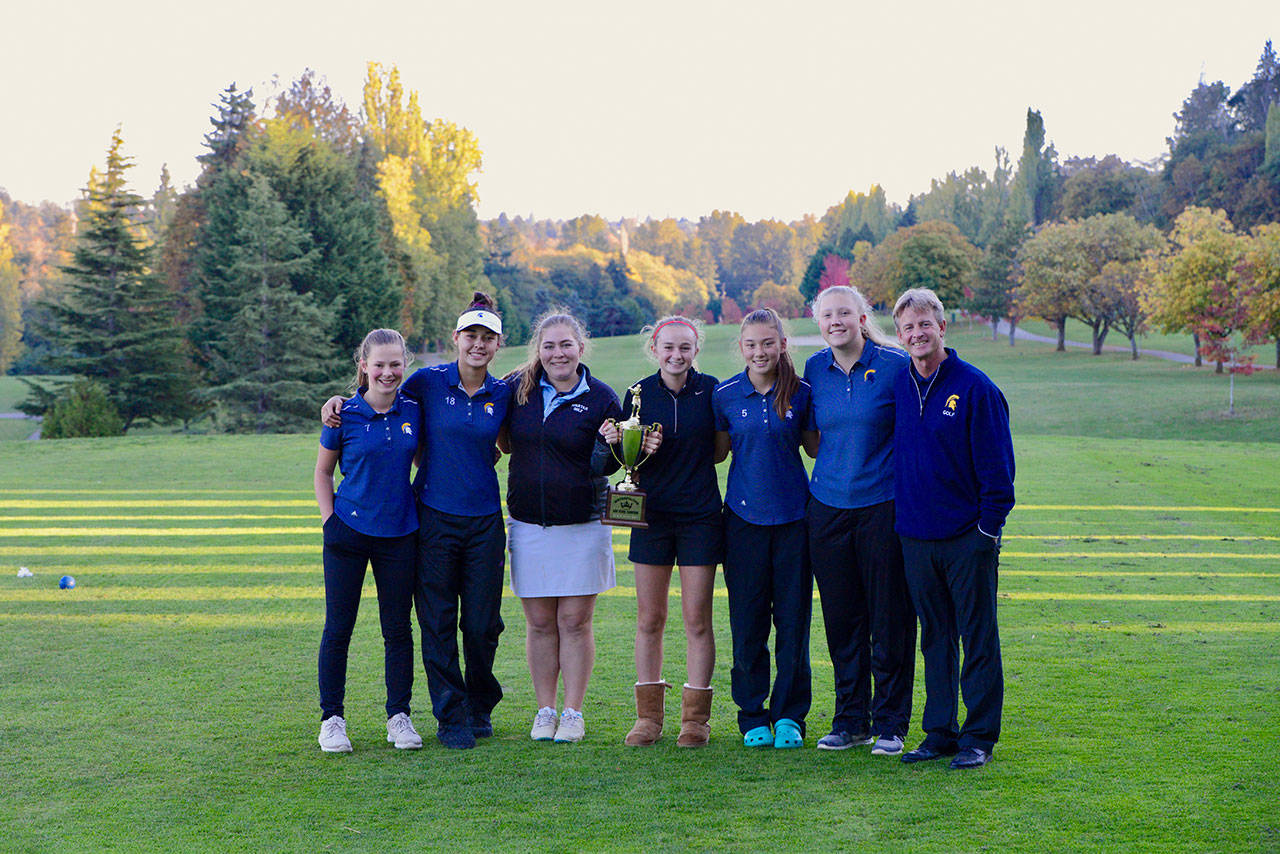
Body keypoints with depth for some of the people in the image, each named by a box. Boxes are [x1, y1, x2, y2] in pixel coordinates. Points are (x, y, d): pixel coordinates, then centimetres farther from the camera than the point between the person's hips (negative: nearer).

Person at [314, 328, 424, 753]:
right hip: (349, 531, -2)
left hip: (399, 534, 2)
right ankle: (332, 718, 14)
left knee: (398, 628, 7)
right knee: (338, 627, 3)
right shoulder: (345, 415, -5)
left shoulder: (413, 411, 2)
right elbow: (323, 472, 5)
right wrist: (330, 521, -4)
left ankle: (399, 716, 17)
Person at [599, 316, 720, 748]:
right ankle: (648, 716, 14)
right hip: (651, 514, 1)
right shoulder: (640, 392, 2)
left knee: (697, 619, 1)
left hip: (700, 516, -1)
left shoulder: (710, 390, -1)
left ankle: (695, 718, 9)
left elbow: (719, 450, 6)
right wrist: (618, 442, -15)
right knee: (649, 619, 5)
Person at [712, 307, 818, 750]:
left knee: (793, 618, 2)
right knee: (747, 620, 3)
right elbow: (717, 452, 9)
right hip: (744, 516, 0)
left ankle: (789, 716, 15)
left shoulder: (800, 393, 1)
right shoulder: (725, 395, 2)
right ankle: (753, 717, 16)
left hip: (793, 515, 0)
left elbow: (816, 447, 10)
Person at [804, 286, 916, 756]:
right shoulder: (816, 369, 8)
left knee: (890, 618, 1)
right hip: (828, 506, 4)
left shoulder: (894, 365, -6)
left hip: (883, 505, -4)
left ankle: (890, 723, 13)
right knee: (841, 619, 9)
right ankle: (850, 721, 21)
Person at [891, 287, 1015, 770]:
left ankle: (979, 737, 10)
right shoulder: (897, 386, 7)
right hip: (916, 538, 5)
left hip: (968, 538, -5)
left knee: (978, 639, 2)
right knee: (934, 638, 12)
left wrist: (989, 527, -10)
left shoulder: (974, 387, -8)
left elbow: (997, 464, -7)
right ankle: (939, 732, 20)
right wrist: (899, 517, 10)